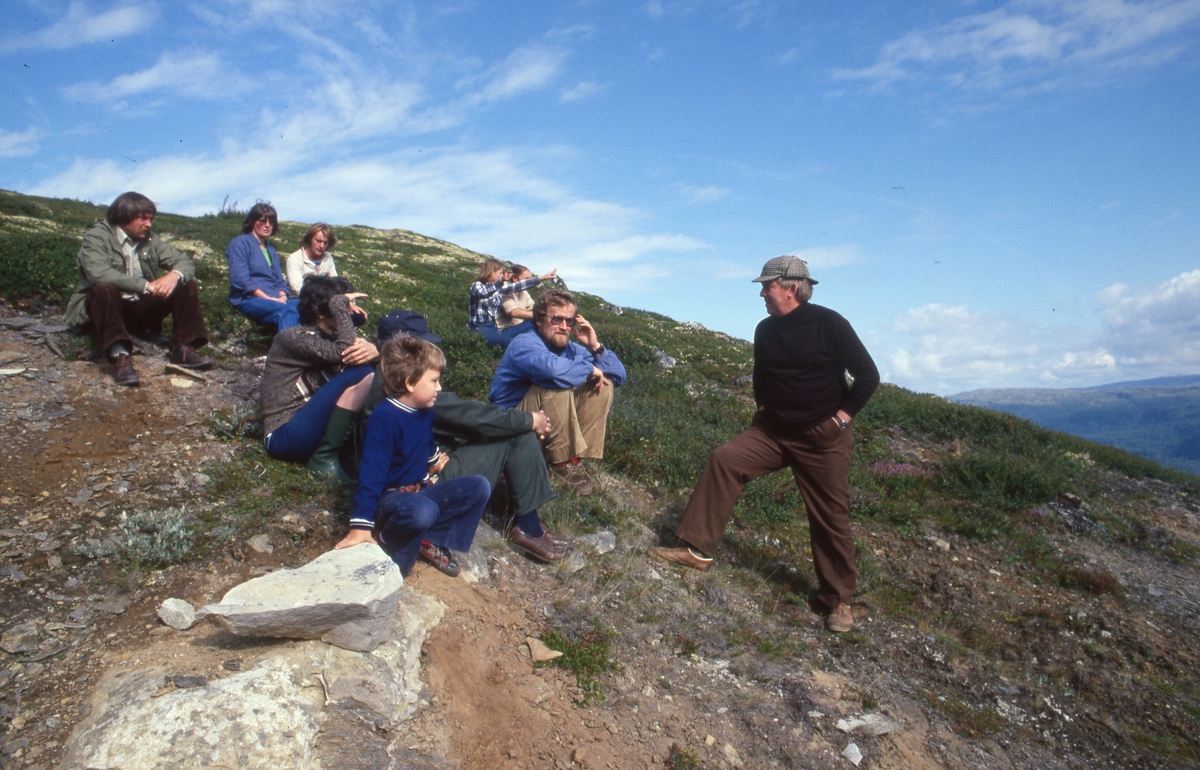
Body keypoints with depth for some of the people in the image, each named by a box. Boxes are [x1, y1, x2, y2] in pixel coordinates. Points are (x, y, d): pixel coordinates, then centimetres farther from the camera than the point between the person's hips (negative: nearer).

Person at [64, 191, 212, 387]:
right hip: (106, 306, -5)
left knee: (186, 285, -10)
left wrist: (175, 275, -24)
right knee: (104, 288, -36)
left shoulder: (150, 239, 7)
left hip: (141, 310, 5)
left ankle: (183, 350, -20)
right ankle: (120, 356, -48)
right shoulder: (97, 237, -9)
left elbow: (185, 262, 1)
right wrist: (145, 285, -33)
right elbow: (97, 272, -28)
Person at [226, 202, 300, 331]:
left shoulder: (271, 250, 29)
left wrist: (283, 296, -2)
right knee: (287, 310, -40)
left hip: (276, 300, 6)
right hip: (249, 299, -6)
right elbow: (240, 280, -6)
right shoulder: (240, 243, 7)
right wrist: (269, 299, -14)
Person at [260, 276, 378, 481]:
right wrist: (339, 303, -18)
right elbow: (344, 352, -26)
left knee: (372, 377, -5)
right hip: (285, 436, -8)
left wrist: (373, 350, -26)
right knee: (359, 372, -23)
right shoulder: (295, 337, -11)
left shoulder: (330, 337, 12)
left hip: (317, 427, 8)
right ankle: (324, 457, -18)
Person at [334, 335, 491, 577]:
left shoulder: (425, 411, 3)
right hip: (389, 498, -8)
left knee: (479, 487, -4)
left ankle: (432, 541, -6)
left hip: (420, 491, 9)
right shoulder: (384, 418, -23)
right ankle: (385, 547, -11)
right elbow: (371, 474, -28)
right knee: (423, 510, -40)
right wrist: (361, 526, -31)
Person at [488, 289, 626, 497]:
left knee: (605, 384, -4)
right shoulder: (525, 344, -20)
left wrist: (595, 347, -14)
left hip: (554, 423, 8)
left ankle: (577, 455, -8)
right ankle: (562, 461, -17)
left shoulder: (570, 348, 1)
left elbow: (619, 376, 1)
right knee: (557, 385, -32)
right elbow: (553, 368, -44)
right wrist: (591, 370, -27)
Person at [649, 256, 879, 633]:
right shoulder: (765, 329, 4)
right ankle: (697, 549, -9)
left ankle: (838, 599, 21)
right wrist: (763, 406, 11)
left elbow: (868, 376, -9)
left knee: (830, 520, 3)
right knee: (723, 460, -15)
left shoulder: (829, 324, -13)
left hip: (822, 439, -5)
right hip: (772, 430, 5)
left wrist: (845, 413, -11)